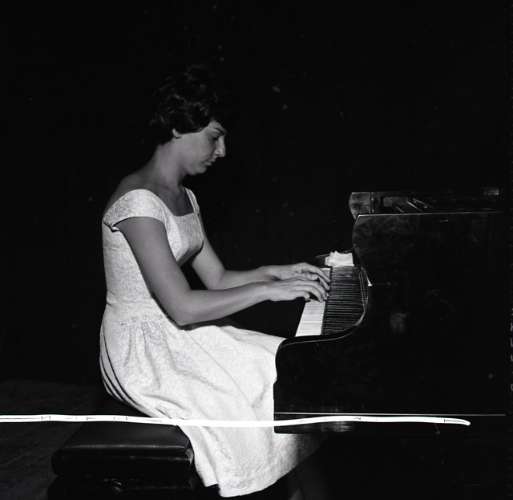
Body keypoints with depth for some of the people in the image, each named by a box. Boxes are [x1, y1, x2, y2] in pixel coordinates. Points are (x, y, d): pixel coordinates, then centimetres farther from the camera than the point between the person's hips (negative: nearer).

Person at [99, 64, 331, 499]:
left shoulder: (184, 197, 9)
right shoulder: (138, 201, -21)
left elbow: (218, 278, 13)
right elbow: (183, 307, -26)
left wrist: (276, 272, -1)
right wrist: (268, 291, -21)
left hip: (179, 334, 9)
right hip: (143, 351, -9)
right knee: (265, 407, -18)